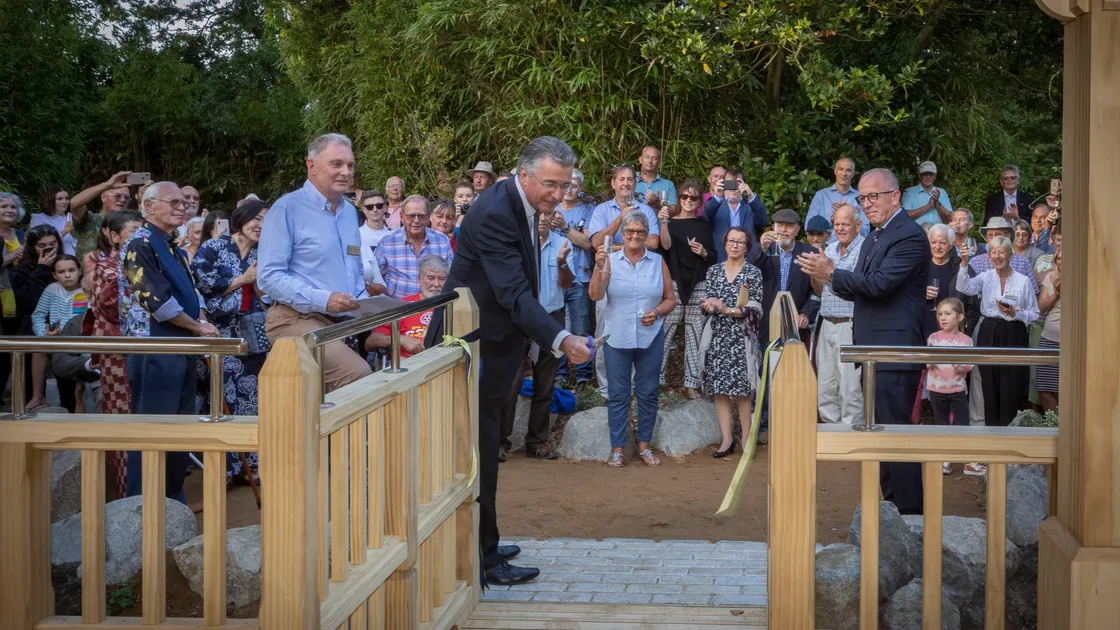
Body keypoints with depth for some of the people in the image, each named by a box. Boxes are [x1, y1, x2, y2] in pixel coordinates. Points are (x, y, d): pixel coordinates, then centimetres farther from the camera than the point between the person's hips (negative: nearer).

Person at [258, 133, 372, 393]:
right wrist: (323, 300, -23)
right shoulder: (288, 209, -7)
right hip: (297, 320, -7)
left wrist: (363, 303, 6)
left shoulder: (350, 212, 17)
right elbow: (269, 277, -13)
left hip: (340, 323, 8)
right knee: (357, 374, -29)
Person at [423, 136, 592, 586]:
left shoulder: (521, 208, 6)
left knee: (481, 448, 17)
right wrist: (562, 341, -45)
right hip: (474, 347, -10)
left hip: (492, 344, 10)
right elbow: (514, 294, -34)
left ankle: (478, 544, 29)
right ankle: (482, 557, 4)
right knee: (479, 450, -4)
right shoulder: (495, 214, -25)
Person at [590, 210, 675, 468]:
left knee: (648, 393, 8)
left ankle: (644, 445, 20)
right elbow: (595, 295, -8)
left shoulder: (658, 262, 5)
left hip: (651, 337, 1)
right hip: (617, 337, -1)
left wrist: (657, 311, -11)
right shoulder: (610, 260, 1)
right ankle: (617, 448, 10)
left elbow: (670, 300, 9)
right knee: (618, 394, 3)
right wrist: (599, 268, -22)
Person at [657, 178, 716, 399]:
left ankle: (691, 384, 4)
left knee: (695, 335, 1)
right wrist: (663, 222, -29)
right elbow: (666, 245, -15)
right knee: (665, 332, -7)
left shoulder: (703, 226, 14)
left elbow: (714, 258, 16)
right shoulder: (671, 223, 5)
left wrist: (704, 253, -5)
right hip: (674, 284, -2)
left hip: (699, 286, 3)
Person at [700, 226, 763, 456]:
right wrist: (709, 306, -13)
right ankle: (727, 438, 9)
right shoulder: (713, 271, 11)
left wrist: (727, 310, -16)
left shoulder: (753, 273, 1)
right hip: (718, 337, 3)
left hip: (742, 338, -3)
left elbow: (755, 310, -6)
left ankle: (746, 438, 3)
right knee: (719, 387, 2)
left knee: (742, 390, -5)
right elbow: (707, 304, 9)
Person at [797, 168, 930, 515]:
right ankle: (889, 505, 27)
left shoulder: (909, 237, -14)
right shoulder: (874, 239, 18)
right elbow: (858, 291, 16)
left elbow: (878, 284, -24)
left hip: (894, 354, -10)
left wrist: (831, 273, -16)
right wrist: (829, 276, -2)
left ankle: (908, 511, -4)